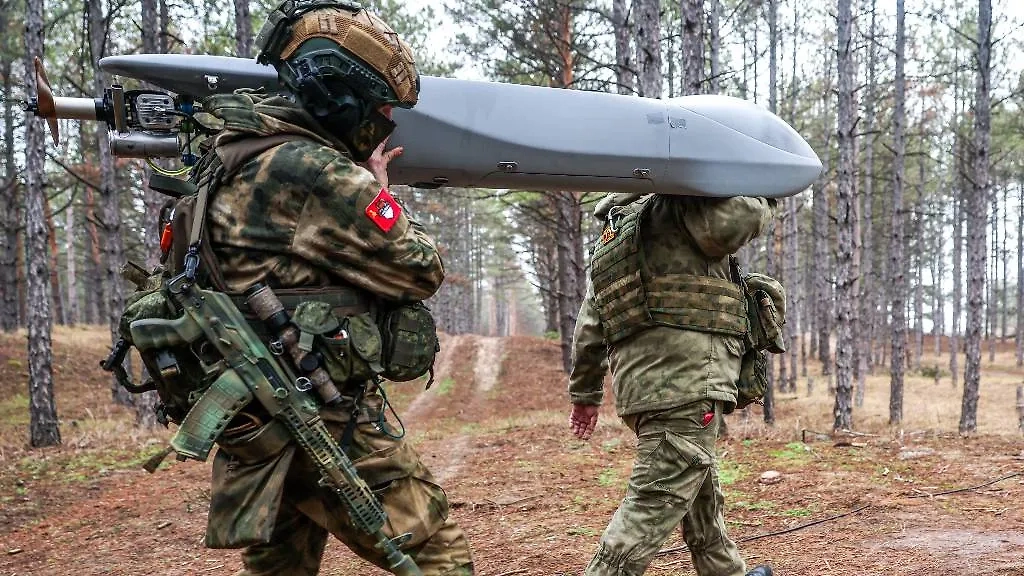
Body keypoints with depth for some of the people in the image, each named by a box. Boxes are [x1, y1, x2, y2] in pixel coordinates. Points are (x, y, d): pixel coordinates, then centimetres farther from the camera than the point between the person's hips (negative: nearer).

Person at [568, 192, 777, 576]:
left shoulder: (610, 243, 22)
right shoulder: (672, 210, -3)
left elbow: (588, 331, 21)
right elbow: (728, 223, -22)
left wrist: (584, 393, 30)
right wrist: (761, 203, 0)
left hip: (639, 386, 10)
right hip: (686, 384, -9)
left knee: (702, 496, 24)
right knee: (654, 505, -8)